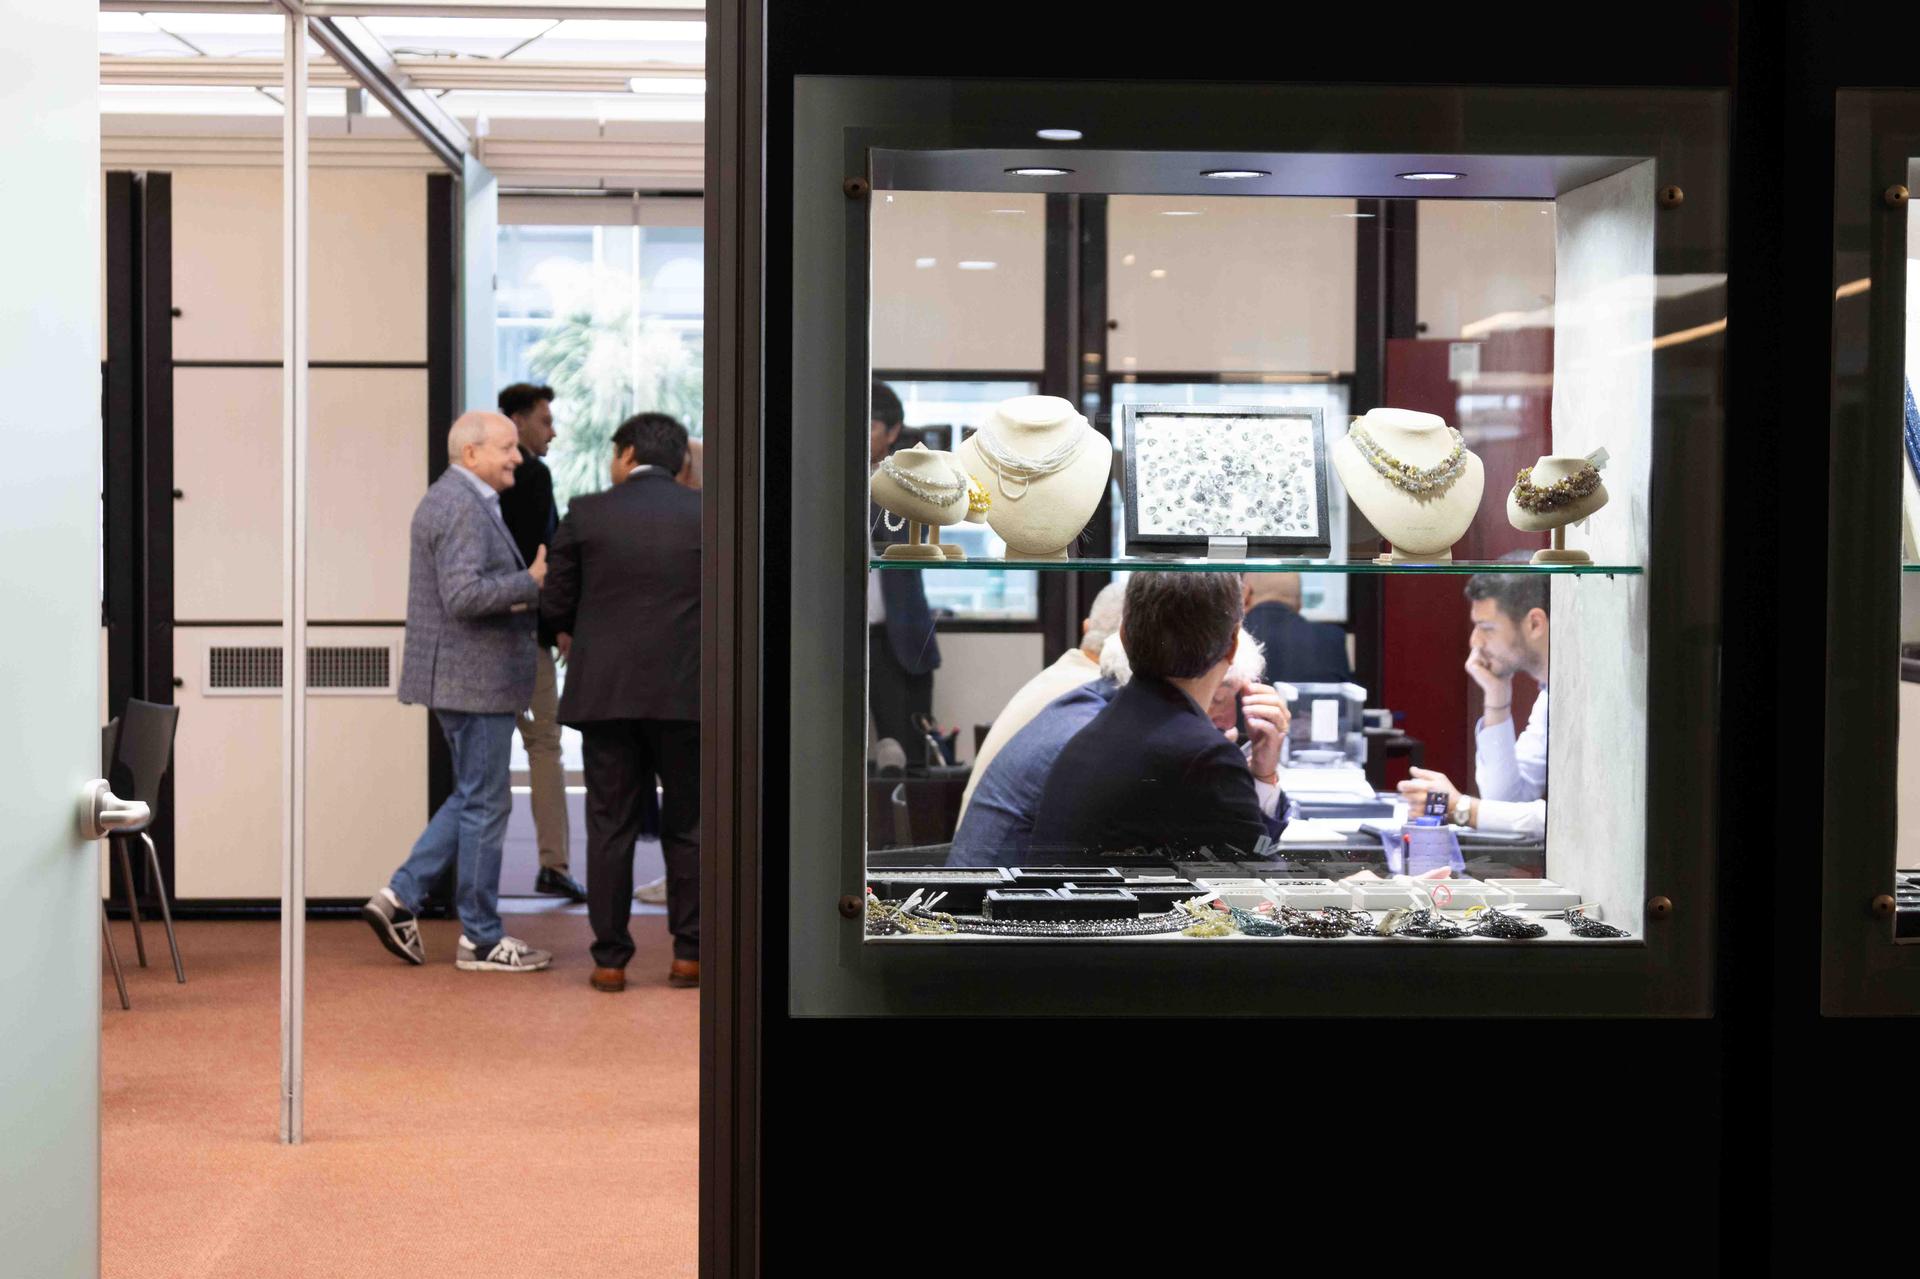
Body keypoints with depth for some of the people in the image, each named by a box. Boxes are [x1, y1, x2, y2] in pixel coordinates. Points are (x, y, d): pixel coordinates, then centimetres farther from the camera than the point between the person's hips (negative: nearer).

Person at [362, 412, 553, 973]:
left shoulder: (449, 499, 16)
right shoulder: (463, 508, -18)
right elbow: (463, 595, -28)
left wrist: (526, 586, 9)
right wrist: (532, 583, -22)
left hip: (462, 676, 11)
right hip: (473, 679, -11)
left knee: (474, 798, 18)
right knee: (485, 804, -2)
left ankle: (401, 896, 16)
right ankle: (481, 938, 7)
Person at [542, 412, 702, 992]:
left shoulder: (586, 513, -2)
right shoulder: (703, 513, -1)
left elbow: (554, 604, 3)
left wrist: (569, 634, 24)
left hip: (605, 690, 0)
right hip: (685, 693, 0)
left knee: (610, 827, 6)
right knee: (686, 826, 10)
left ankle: (610, 959, 8)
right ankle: (689, 954, 11)